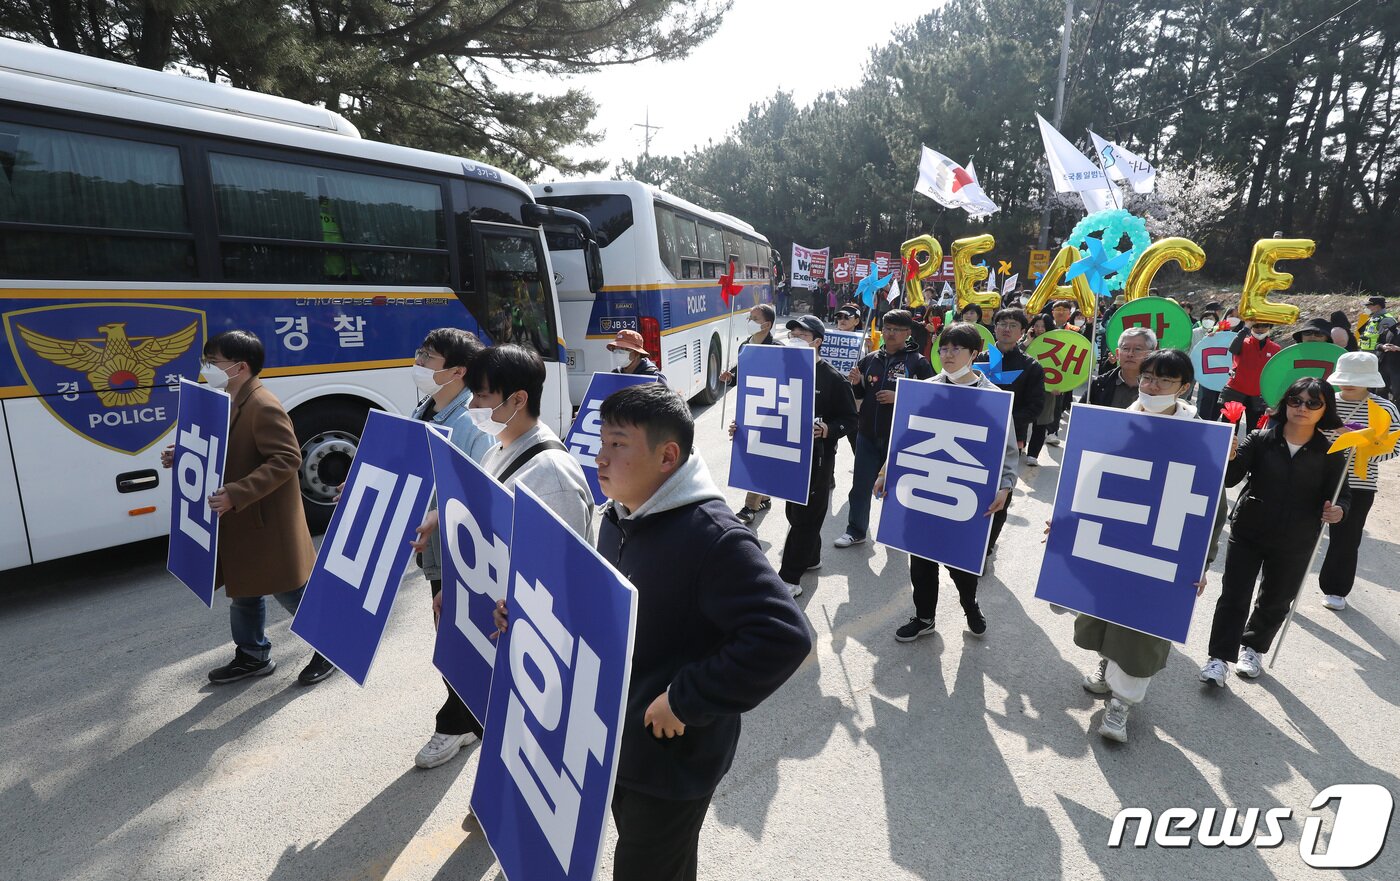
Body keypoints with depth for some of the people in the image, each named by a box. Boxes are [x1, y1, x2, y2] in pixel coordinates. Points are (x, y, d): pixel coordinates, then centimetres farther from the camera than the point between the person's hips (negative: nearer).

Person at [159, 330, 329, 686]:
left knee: (290, 591, 2)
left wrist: (236, 494, -32)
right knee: (242, 591, 20)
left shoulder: (263, 407, -22)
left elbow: (287, 459, -28)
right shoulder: (229, 403, 10)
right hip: (240, 521, 10)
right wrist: (183, 457, 5)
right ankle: (253, 656, 37)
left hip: (267, 522, -10)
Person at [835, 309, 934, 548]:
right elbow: (858, 394, 16)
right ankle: (855, 530, 18)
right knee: (860, 484, 7)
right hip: (867, 433, 4)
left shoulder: (918, 362, -5)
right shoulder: (870, 360, 8)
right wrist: (855, 383, -6)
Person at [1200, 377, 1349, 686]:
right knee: (1234, 596, -1)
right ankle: (1220, 657, 7)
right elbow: (1230, 479, -14)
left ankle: (1252, 647, 39)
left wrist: (1338, 510, -22)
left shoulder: (1330, 453, -3)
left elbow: (1342, 493, 1)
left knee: (1275, 601, 17)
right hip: (1247, 533, -2)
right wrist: (1229, 459, -36)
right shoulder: (1260, 440, -8)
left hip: (1295, 544, 2)